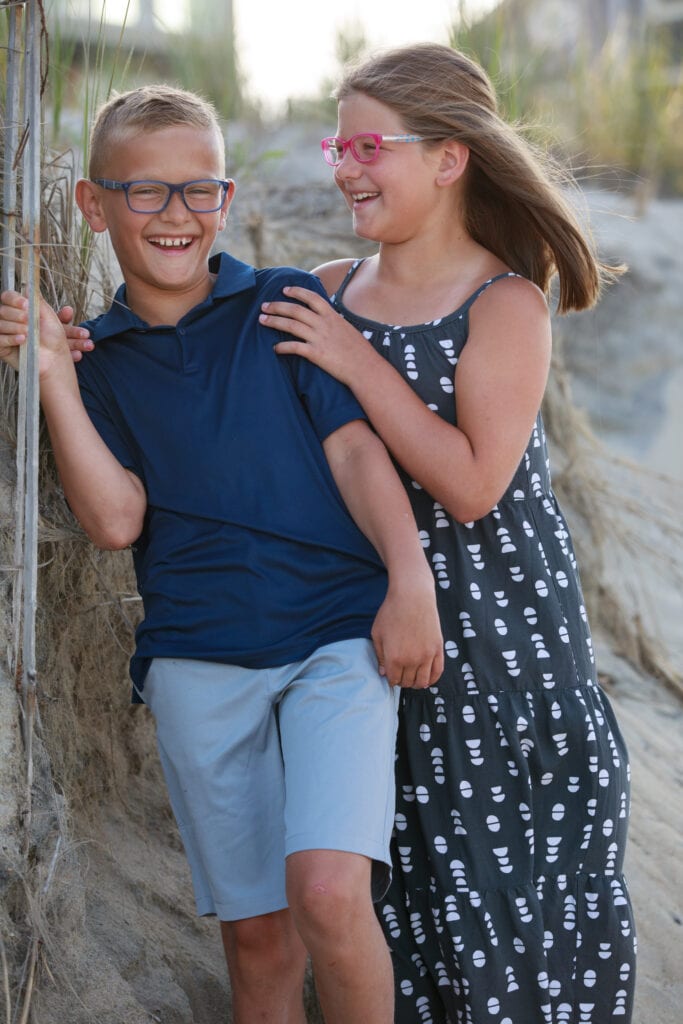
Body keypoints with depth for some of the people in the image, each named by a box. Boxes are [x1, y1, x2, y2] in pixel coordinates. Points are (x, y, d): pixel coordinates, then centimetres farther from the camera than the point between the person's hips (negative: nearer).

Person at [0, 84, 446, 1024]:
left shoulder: (288, 305, 6)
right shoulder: (96, 359, 10)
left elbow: (355, 444, 0)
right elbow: (115, 520, -2)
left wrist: (410, 577, -13)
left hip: (337, 634, -2)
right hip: (196, 657, 2)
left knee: (328, 892, -20)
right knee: (256, 929, 7)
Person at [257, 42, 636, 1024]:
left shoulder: (506, 305, -12)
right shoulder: (330, 290, 3)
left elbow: (471, 486, -20)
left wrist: (361, 364, -20)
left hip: (499, 625, -5)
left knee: (519, 864, 3)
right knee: (406, 866, 12)